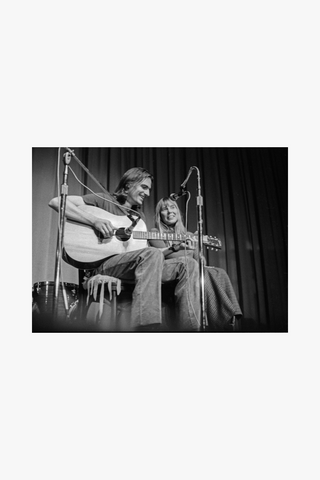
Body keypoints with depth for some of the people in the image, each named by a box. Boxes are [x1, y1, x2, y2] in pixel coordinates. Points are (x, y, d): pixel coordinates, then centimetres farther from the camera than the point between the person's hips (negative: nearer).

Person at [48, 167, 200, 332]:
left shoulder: (140, 217, 25)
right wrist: (95, 221, -17)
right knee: (153, 254, -34)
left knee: (188, 265, -9)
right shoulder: (104, 200, 5)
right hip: (102, 264, -6)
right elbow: (56, 201, -5)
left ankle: (189, 328, -16)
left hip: (140, 268, 7)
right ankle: (144, 327, -39)